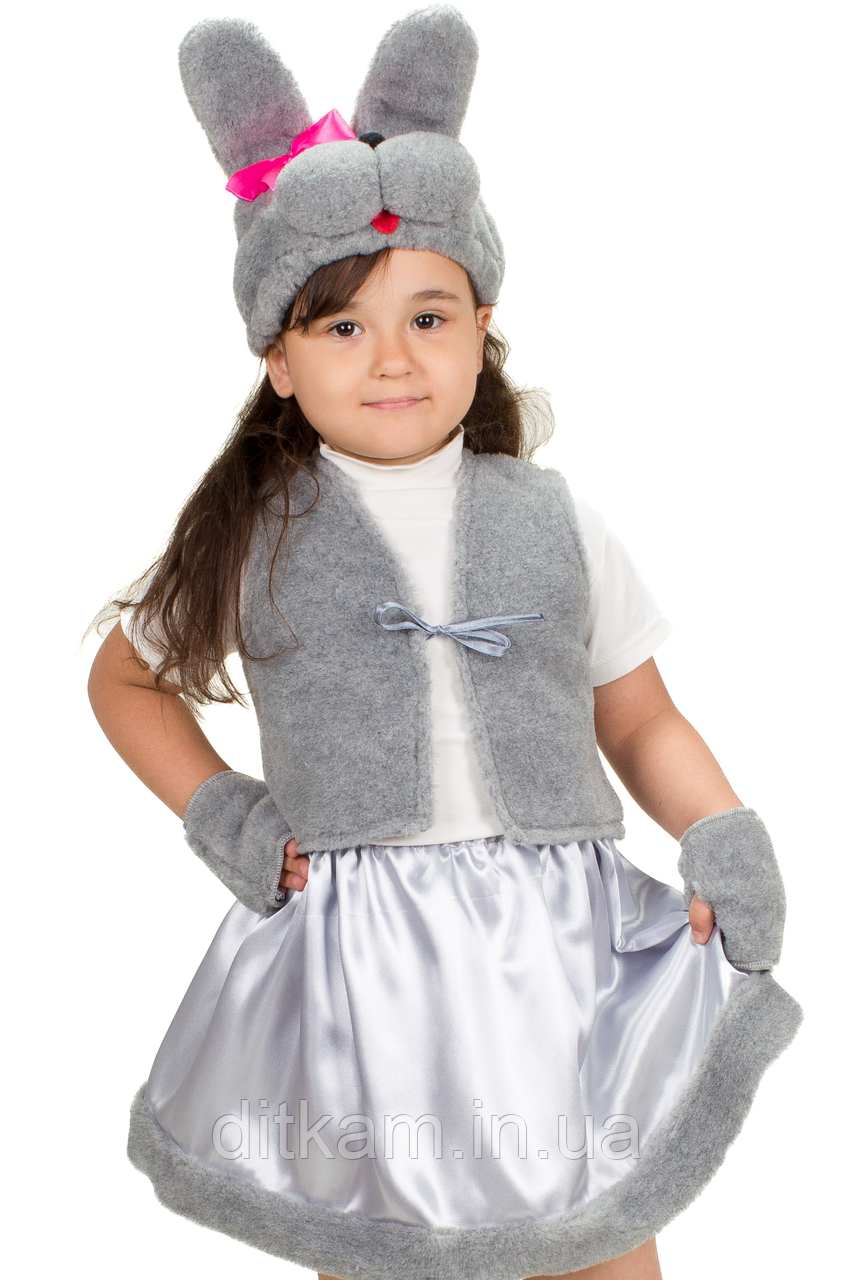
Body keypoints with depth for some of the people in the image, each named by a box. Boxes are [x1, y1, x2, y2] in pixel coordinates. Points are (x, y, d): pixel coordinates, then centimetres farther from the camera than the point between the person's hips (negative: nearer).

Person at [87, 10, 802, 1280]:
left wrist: (727, 843, -6)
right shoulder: (255, 536, 1)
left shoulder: (552, 522, 3)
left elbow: (641, 722, 10)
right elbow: (127, 677, 16)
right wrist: (215, 814, 2)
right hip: (354, 960, 0)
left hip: (564, 945, 1)